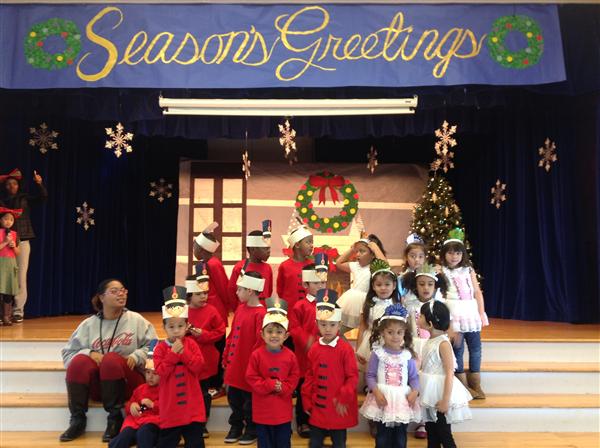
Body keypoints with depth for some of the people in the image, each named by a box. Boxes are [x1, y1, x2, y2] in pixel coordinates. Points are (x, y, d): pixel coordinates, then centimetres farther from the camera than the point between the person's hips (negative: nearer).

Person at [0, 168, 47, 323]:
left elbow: (43, 197, -1)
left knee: (20, 277, -1)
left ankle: (18, 311, 3)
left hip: (22, 241, 0)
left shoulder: (25, 198, 9)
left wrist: (39, 184, -16)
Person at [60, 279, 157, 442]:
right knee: (79, 362, -27)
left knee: (111, 360, -33)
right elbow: (68, 353, 3)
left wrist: (136, 356, -15)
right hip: (96, 385, 2)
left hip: (127, 382, -2)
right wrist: (89, 352, -15)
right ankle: (77, 420, -17)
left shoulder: (136, 320, 1)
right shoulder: (89, 324, 4)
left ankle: (115, 418, -20)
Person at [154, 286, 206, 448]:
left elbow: (198, 367, -9)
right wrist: (173, 353, -21)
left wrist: (184, 353, -19)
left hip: (192, 404, 1)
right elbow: (161, 372, -14)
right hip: (170, 405, -1)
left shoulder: (191, 344, 0)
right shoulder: (160, 348, -4)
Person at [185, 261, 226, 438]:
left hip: (206, 360, 0)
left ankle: (202, 423, 26)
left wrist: (203, 334, -17)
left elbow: (220, 331, -4)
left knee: (204, 392, 12)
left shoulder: (211, 311, -7)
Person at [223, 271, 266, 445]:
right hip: (234, 364, 8)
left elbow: (260, 341, -20)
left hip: (249, 365, -8)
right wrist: (226, 356, 14)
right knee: (233, 397, 18)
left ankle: (251, 430, 26)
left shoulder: (260, 313, -20)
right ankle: (236, 427, 34)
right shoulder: (240, 308, 7)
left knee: (249, 400, 8)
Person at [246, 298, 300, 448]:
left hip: (283, 410, 1)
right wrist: (270, 385, -18)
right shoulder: (256, 355, -10)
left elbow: (294, 377, 1)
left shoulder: (290, 356, -6)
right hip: (262, 409, -1)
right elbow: (251, 378, -9)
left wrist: (283, 388, -16)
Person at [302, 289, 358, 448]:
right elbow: (309, 377, 7)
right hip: (317, 408, 4)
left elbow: (353, 377, -11)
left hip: (339, 409, -3)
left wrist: (344, 399, -16)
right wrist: (307, 401, 5)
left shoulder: (345, 349, -11)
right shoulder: (314, 349, 1)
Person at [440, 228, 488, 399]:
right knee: (457, 348, 0)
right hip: (453, 314, -4)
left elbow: (477, 293, 8)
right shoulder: (441, 272, -1)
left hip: (471, 312, 4)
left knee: (475, 347, 7)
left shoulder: (469, 270, 10)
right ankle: (463, 386, 12)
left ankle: (475, 384, 21)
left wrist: (481, 314, 1)